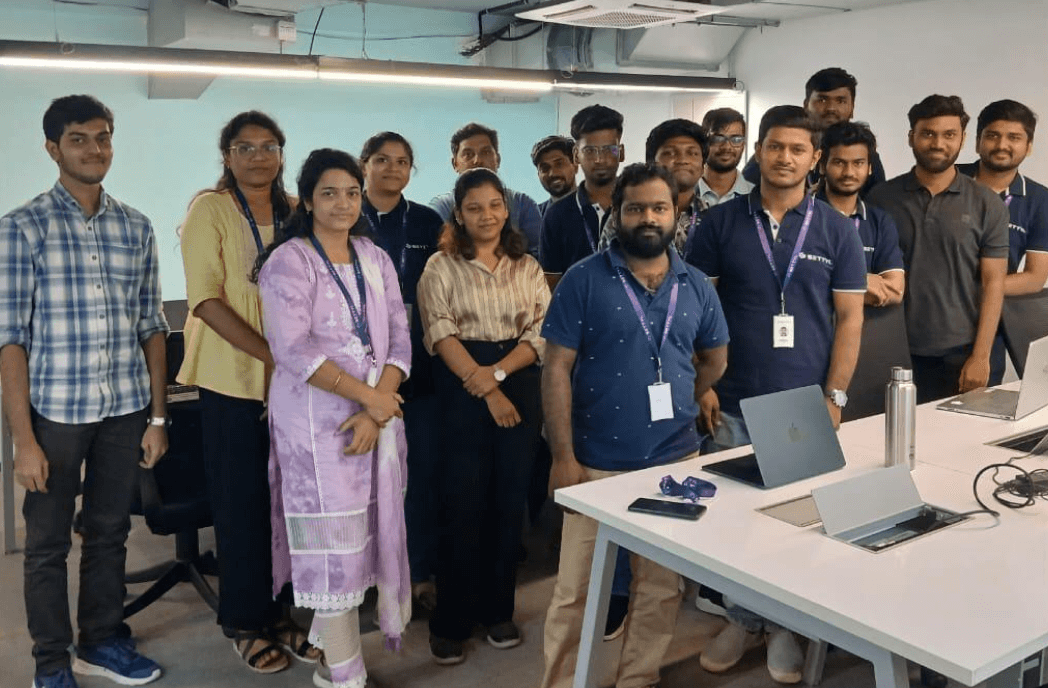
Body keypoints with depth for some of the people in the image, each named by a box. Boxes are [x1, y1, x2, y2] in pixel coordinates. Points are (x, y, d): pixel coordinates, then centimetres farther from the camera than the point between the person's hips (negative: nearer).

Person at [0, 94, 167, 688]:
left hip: (126, 410, 3)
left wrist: (158, 417, 7)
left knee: (111, 532, 16)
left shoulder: (136, 228, 6)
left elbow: (151, 326, 9)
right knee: (49, 543, 10)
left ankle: (103, 640, 34)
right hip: (55, 411, -3)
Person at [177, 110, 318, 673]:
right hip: (233, 378, -4)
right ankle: (245, 620, 22)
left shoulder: (296, 213, 9)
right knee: (241, 501, 5)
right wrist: (272, 354, -20)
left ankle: (280, 610, 25)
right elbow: (206, 298, -13)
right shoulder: (209, 209, -4)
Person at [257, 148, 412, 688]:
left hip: (378, 415, 5)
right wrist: (367, 395, -17)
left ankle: (329, 631, 29)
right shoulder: (288, 262, -5)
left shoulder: (376, 260, 11)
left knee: (365, 531, 9)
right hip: (317, 422, -5)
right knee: (332, 539, 0)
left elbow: (399, 342, 5)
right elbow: (293, 350, -16)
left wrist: (375, 412, -9)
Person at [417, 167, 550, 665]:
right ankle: (450, 619, 12)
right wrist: (487, 393, -15)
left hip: (520, 387, 3)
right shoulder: (441, 267, 0)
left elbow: (542, 331, 1)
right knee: (462, 502, -1)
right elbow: (441, 335, -9)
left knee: (509, 501, 8)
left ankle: (497, 610, 22)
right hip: (463, 390, -3)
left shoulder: (527, 267, 9)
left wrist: (498, 372, -15)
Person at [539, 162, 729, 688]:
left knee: (662, 586, 14)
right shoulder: (584, 279, -6)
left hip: (675, 460, 4)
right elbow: (556, 369, -8)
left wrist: (675, 408, 11)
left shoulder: (696, 286, 5)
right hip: (596, 464, -3)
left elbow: (715, 359, 19)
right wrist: (563, 456, -12)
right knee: (575, 591, 3)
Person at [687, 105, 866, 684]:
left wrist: (834, 397, -4)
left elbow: (849, 317, 2)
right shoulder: (721, 222, 1)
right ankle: (742, 620, 26)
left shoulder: (835, 229, 2)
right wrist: (700, 384, -4)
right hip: (732, 403, 0)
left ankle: (785, 624, 26)